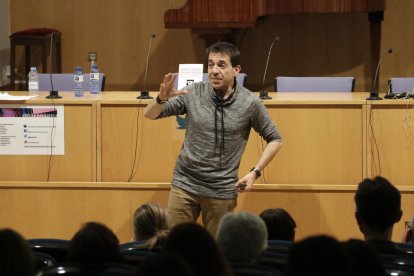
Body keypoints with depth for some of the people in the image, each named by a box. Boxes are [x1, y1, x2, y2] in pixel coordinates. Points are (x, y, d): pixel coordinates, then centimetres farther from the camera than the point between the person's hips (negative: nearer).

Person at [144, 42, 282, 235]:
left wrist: (255, 172, -6)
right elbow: (149, 115, -1)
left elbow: (275, 140, 5)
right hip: (184, 184, 2)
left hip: (222, 190, -1)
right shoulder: (193, 93, -5)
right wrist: (162, 99, -23)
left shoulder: (250, 103, -8)